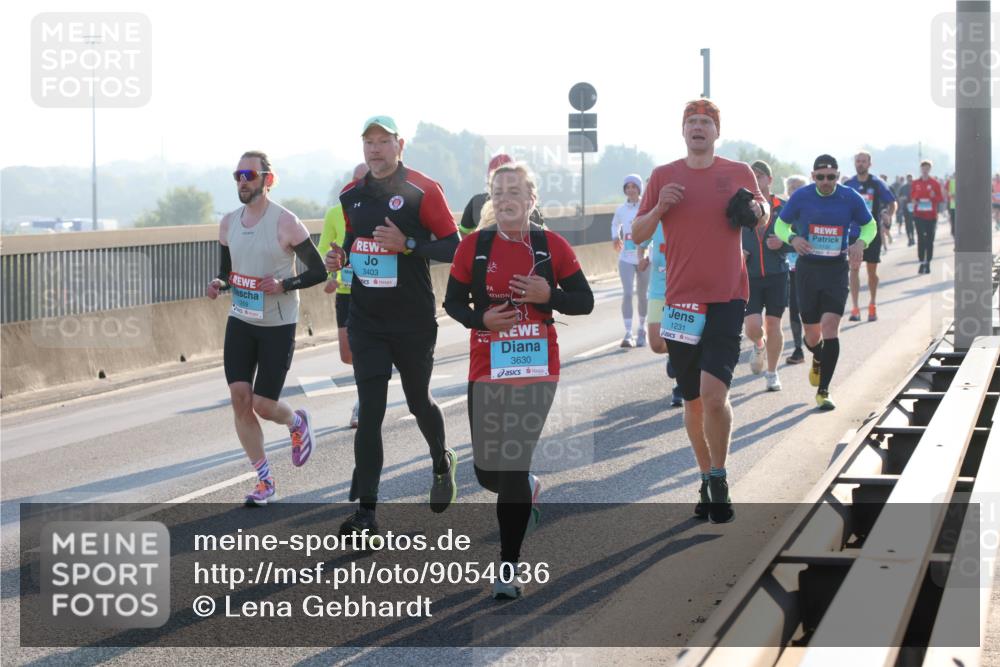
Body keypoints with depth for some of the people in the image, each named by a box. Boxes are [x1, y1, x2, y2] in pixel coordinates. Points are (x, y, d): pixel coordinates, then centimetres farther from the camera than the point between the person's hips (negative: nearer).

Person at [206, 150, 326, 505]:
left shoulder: (285, 223, -13)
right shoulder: (228, 223, 4)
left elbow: (318, 271, -9)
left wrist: (284, 284, -23)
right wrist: (218, 284, -7)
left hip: (278, 326, -5)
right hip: (240, 320, 5)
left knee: (263, 405, -5)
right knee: (240, 399, -5)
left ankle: (297, 422, 33)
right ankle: (264, 481, 8)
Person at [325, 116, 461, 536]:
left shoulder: (422, 191, -9)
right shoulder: (351, 195, 8)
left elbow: (452, 246, -10)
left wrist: (407, 244, -23)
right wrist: (342, 257, 1)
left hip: (413, 322, -3)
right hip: (366, 321, 3)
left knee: (418, 400, 13)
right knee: (370, 410, -4)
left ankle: (442, 463, 45)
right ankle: (366, 510, -6)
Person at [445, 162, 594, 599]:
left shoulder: (552, 246, 0)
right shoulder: (473, 247, 1)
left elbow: (584, 301, 4)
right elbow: (452, 302, 8)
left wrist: (548, 295, -15)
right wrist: (481, 318, -11)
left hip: (537, 370, -2)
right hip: (487, 370, 2)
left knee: (513, 468, -6)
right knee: (485, 470, 5)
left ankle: (508, 569, 4)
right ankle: (529, 491, 42)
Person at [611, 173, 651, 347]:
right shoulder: (621, 210, 4)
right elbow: (615, 225, 26)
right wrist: (615, 237, 7)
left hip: (644, 258, -1)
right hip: (626, 258, 1)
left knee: (642, 295, 9)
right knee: (627, 293, -11)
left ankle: (641, 330, 27)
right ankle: (628, 333, -13)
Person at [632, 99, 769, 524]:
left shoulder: (739, 173, 5)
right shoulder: (663, 177, 7)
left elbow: (762, 217, 20)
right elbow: (638, 235, 8)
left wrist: (757, 210, -3)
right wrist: (659, 208, -11)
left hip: (727, 298, -2)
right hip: (681, 300, 2)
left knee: (714, 392, -16)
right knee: (693, 400, 9)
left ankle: (718, 480, 0)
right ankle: (707, 481, 24)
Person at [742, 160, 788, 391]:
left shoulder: (782, 207, 2)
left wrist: (783, 243, -14)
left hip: (777, 276, 0)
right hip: (749, 276, 0)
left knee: (773, 325, 4)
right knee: (752, 326, -10)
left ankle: (772, 372, 22)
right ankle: (758, 346, 27)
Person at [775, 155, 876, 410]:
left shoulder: (850, 198, -2)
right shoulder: (801, 197, -4)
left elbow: (870, 226, 11)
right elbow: (781, 224, 7)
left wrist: (861, 243, -11)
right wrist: (792, 238, -16)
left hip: (836, 270, -1)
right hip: (807, 269, 1)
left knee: (830, 326, -16)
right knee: (812, 335, 6)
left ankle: (823, 391, -9)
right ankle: (818, 359, 45)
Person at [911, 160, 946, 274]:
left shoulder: (935, 183, 0)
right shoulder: (915, 184, 5)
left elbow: (940, 198, 1)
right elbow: (912, 196, 12)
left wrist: (934, 196, -19)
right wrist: (914, 201, -10)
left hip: (931, 215, -1)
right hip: (919, 215, 1)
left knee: (930, 240, 3)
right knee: (920, 239, -4)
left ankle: (928, 263, 9)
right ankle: (922, 262, -2)